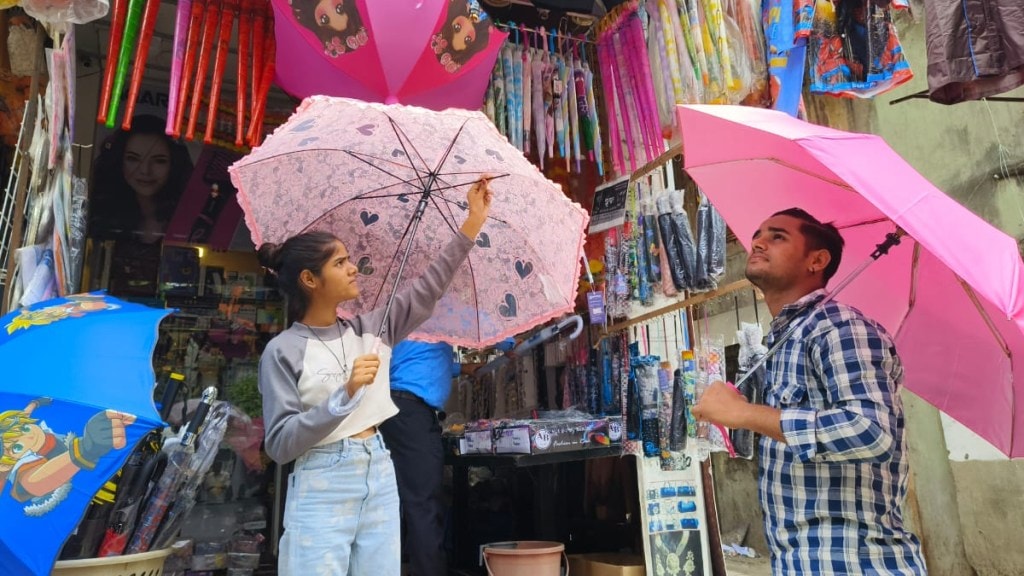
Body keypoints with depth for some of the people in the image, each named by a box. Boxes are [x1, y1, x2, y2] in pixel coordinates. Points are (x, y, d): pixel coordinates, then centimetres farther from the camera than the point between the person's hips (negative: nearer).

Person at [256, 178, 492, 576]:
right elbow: (280, 444, -13)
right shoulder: (282, 351, -8)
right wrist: (346, 393, -24)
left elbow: (427, 289, 5)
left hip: (379, 479, 5)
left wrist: (473, 223, 3)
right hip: (322, 489, -5)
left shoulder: (368, 329, 6)